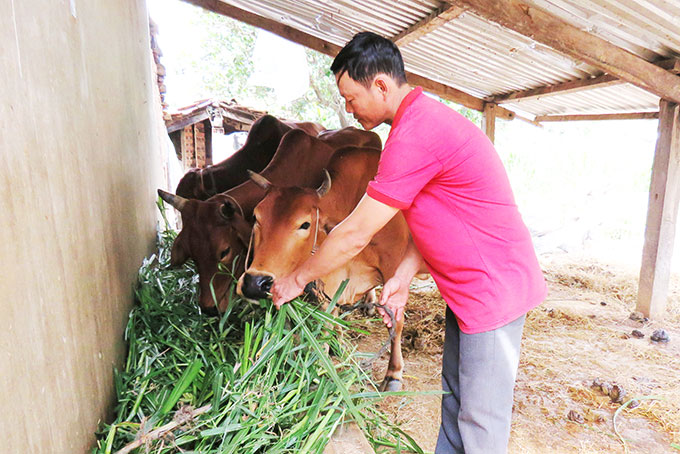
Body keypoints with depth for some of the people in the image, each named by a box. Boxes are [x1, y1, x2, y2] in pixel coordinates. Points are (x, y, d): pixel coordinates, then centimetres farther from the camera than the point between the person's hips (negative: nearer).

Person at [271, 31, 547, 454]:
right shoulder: (426, 116, 9)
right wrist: (404, 276, 1)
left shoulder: (415, 134, -25)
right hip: (469, 286, 10)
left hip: (492, 288, -10)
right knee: (455, 395, 23)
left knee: (481, 419, 7)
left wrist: (297, 279, -6)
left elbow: (355, 234, -21)